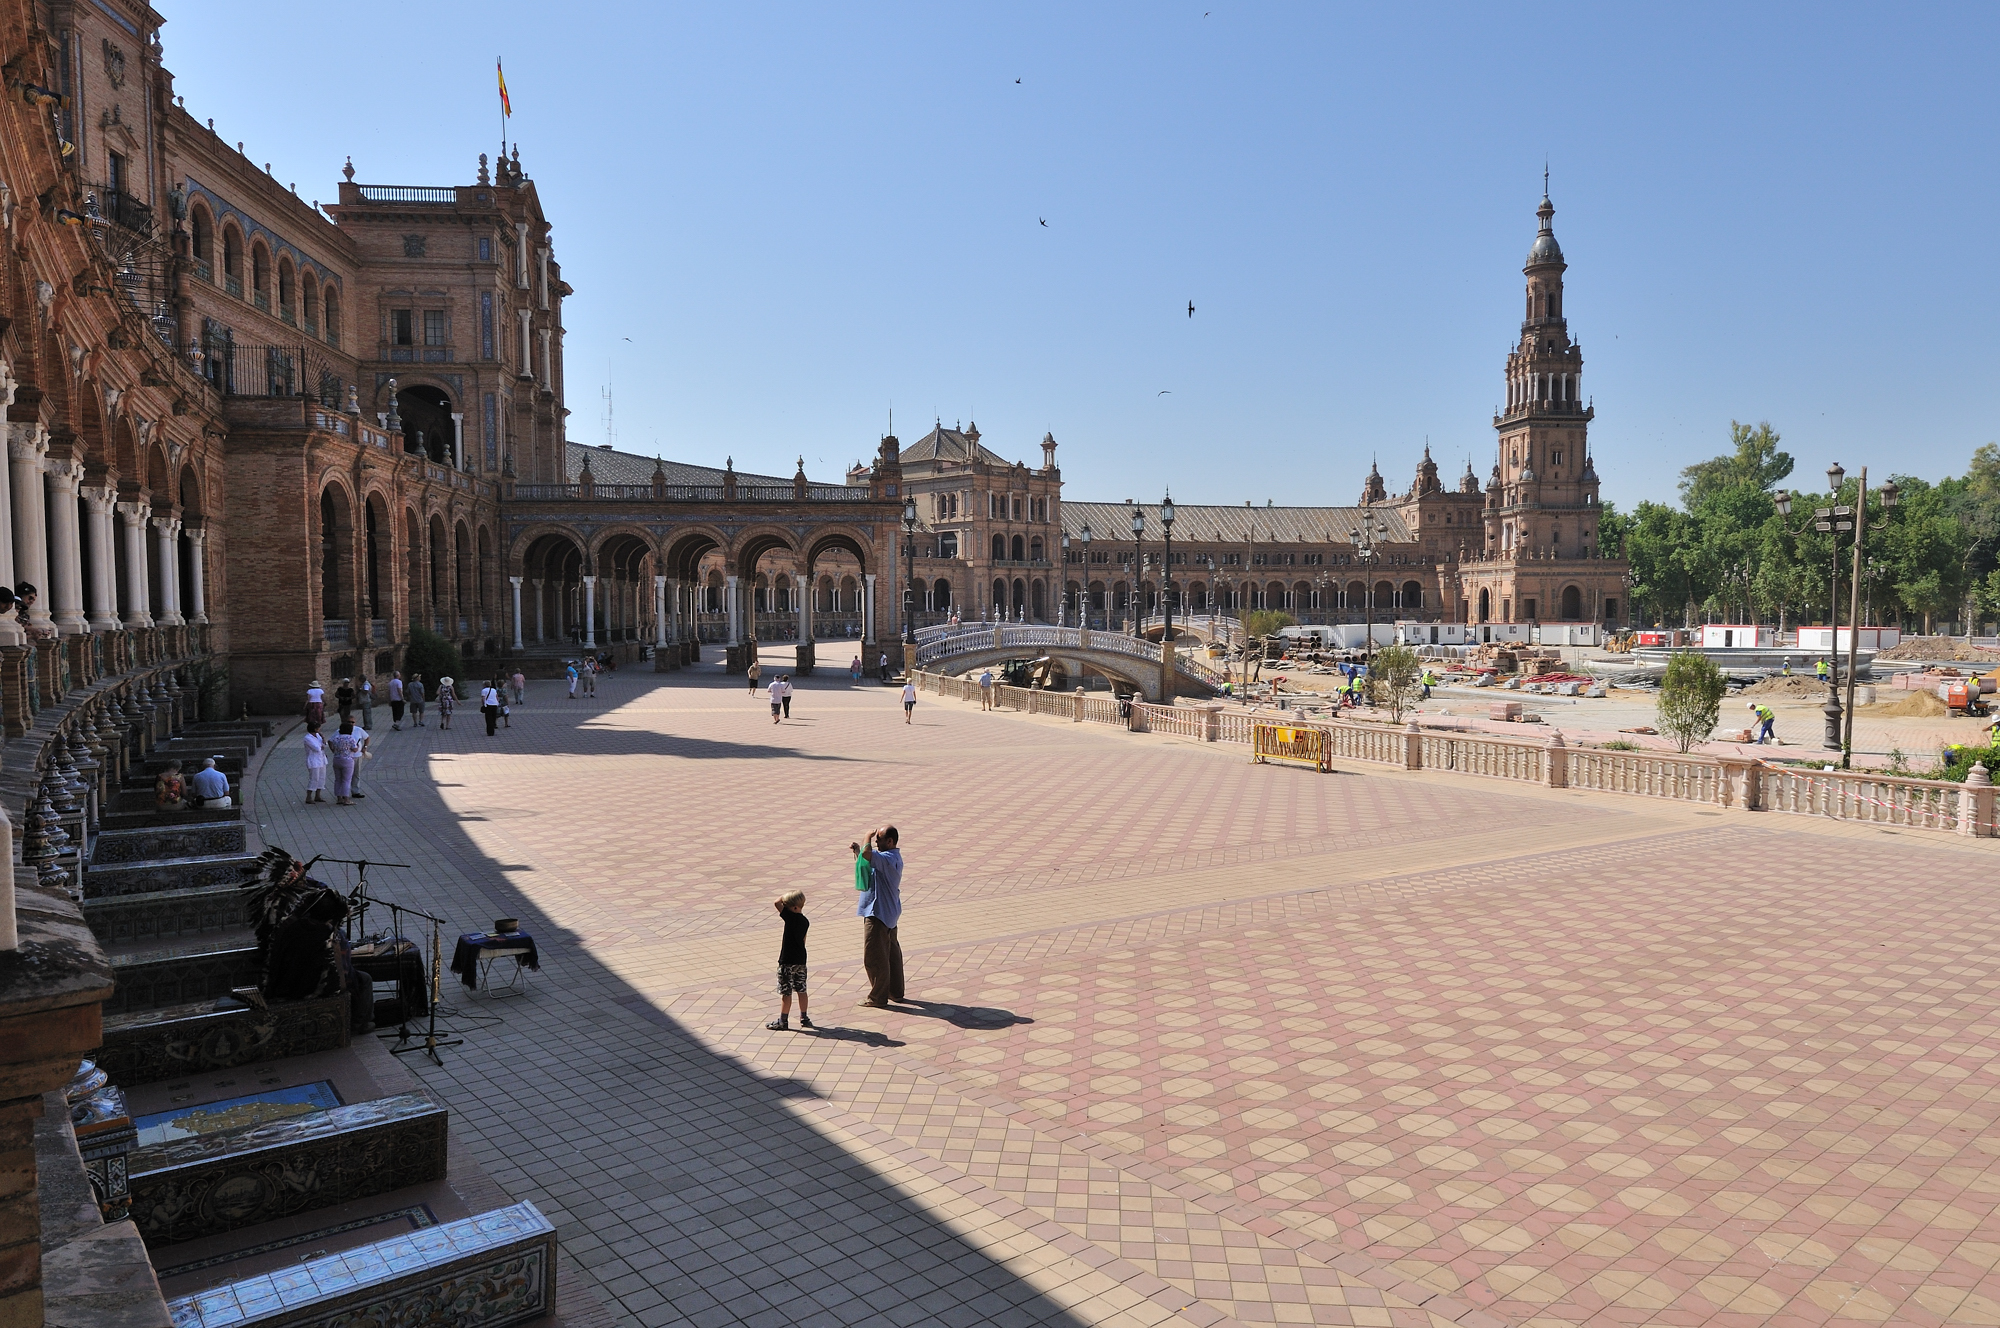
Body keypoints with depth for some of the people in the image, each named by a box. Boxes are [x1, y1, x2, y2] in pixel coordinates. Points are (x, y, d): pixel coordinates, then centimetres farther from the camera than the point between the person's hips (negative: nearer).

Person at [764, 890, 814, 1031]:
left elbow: (777, 902, -25)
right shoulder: (805, 921, 4)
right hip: (801, 959, 8)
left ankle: (783, 1021, 8)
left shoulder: (791, 917, -18)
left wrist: (784, 896, -7)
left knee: (785, 992, 1)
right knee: (801, 990, 15)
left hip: (787, 961, -7)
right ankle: (804, 1018, 22)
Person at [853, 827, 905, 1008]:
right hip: (889, 912, 11)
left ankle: (878, 998, 6)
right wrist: (857, 851, 3)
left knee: (874, 956, -2)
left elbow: (867, 854, -41)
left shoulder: (888, 859, -23)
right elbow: (867, 865, 19)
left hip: (878, 913, -11)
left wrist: (867, 837, -21)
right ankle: (895, 991, 28)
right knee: (892, 953, 18)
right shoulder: (893, 856, 9)